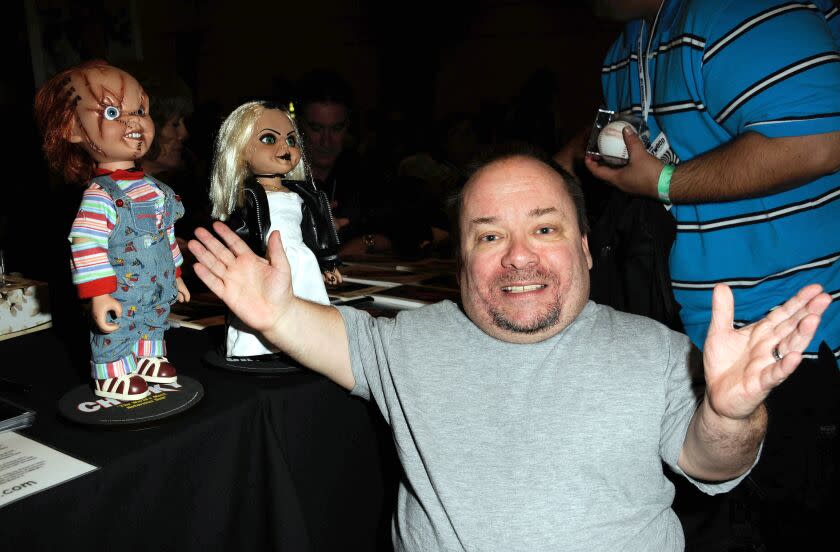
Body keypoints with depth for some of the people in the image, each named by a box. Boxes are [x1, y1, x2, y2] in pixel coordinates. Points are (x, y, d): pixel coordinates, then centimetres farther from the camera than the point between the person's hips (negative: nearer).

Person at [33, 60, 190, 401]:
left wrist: (175, 275, 20)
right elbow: (85, 245, -26)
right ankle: (111, 377, 22)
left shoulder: (153, 189, 5)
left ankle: (147, 360, 42)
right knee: (116, 332, 4)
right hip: (121, 292, -8)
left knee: (154, 323, 22)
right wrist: (99, 294, -27)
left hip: (158, 287, 8)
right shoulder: (100, 195, -22)